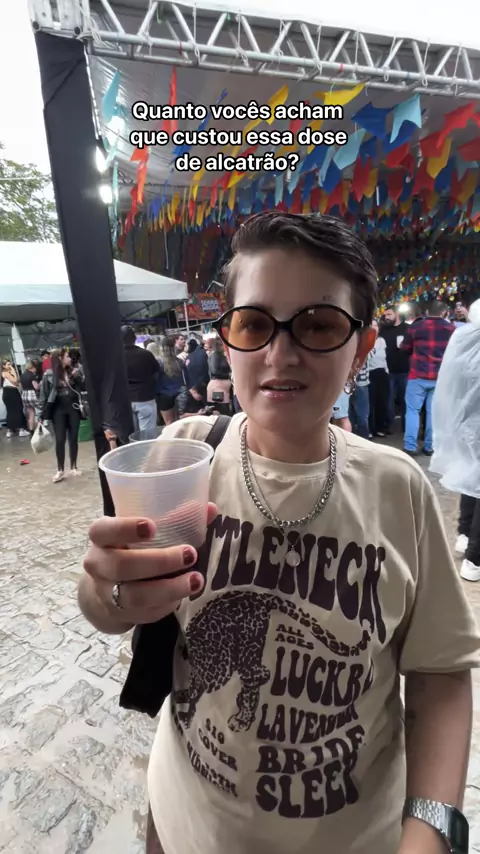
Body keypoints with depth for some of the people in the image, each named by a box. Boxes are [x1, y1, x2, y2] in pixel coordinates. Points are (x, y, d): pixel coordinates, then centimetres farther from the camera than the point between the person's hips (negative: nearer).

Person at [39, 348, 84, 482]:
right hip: (58, 410, -2)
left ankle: (73, 466, 20)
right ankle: (60, 470, 8)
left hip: (73, 408, 2)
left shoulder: (74, 371, 5)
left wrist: (78, 377, -12)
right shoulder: (49, 375, -3)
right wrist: (42, 414, -3)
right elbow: (44, 394, -2)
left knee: (73, 438, 7)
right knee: (60, 440, -1)